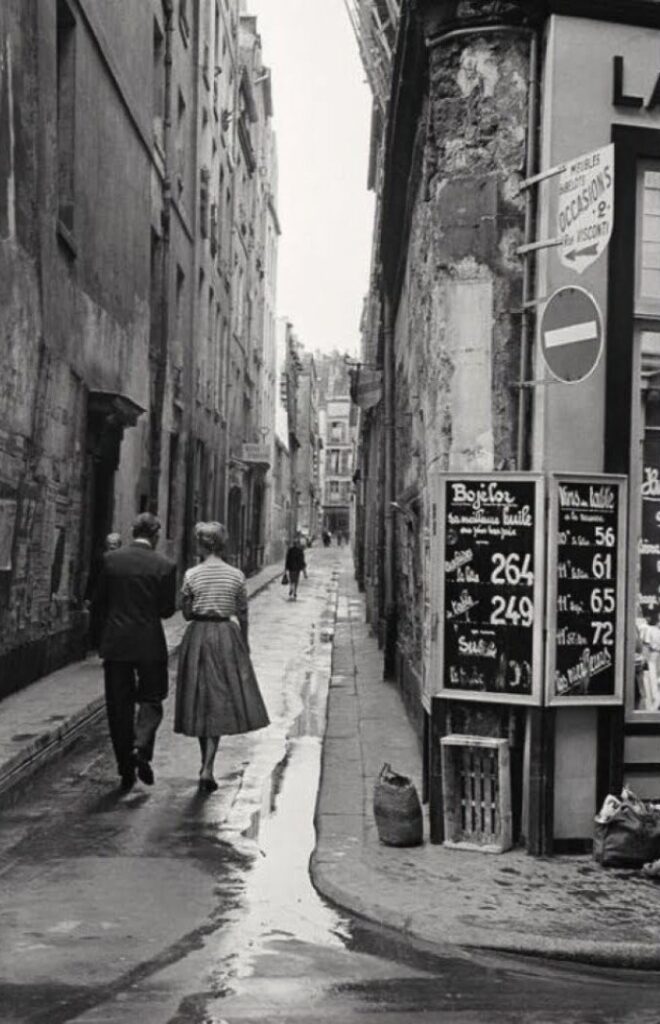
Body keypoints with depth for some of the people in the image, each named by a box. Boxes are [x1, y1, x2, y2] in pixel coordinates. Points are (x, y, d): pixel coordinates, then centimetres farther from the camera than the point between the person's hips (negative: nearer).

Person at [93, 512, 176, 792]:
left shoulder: (111, 559, -1)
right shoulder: (164, 566, -7)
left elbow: (98, 603, 4)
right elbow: (167, 609, -5)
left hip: (115, 643, 2)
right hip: (149, 643, -2)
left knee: (119, 705, 9)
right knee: (151, 699, 12)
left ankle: (126, 770, 12)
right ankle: (141, 747, -13)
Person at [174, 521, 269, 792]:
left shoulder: (192, 575, -5)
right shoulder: (236, 575, -3)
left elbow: (186, 614, 0)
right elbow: (243, 615, 3)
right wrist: (245, 644, 15)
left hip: (197, 636, 0)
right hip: (227, 637, 0)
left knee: (201, 701, 13)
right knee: (220, 702, 4)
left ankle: (206, 765, 23)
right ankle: (207, 769, -8)